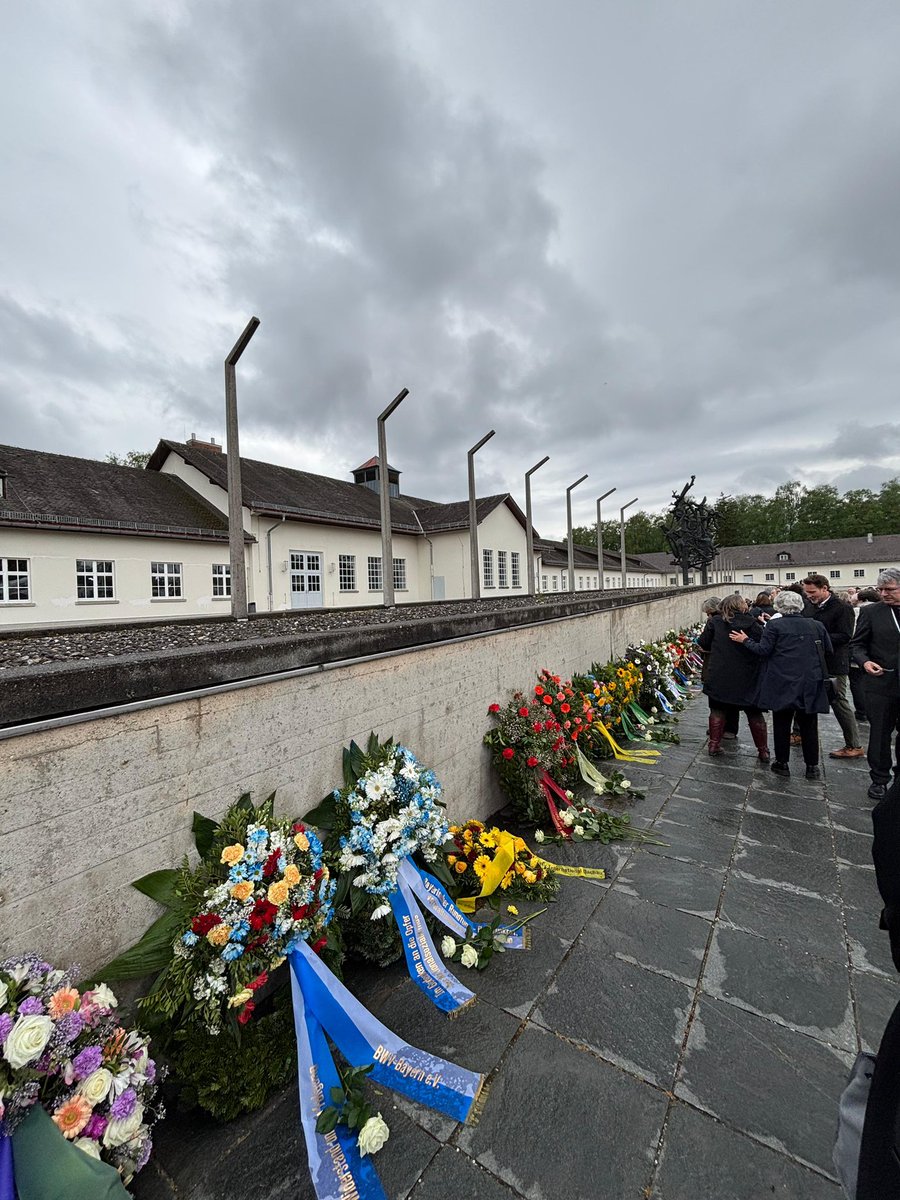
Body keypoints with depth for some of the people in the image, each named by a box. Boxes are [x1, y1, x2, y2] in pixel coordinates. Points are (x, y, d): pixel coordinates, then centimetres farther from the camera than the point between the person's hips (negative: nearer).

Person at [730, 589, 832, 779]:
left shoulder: (774, 626, -9)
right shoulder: (816, 625, 2)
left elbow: (763, 650, -13)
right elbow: (828, 650, 8)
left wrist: (745, 640, 1)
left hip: (783, 683, -3)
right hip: (810, 684, 3)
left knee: (781, 723, 8)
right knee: (808, 725, 12)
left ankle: (782, 763, 16)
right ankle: (812, 766, 19)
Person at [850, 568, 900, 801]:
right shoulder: (871, 612, -3)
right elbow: (857, 644, -2)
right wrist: (865, 661, -20)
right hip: (881, 682, -2)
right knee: (880, 733, 6)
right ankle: (879, 779, 19)